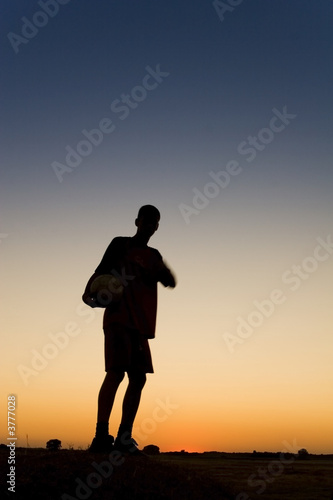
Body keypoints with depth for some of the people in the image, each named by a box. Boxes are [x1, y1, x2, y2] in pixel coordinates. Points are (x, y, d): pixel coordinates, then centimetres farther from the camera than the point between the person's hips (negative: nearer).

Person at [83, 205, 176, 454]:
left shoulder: (153, 255, 19)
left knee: (138, 378, 1)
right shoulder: (120, 244, 6)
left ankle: (124, 437, 5)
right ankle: (101, 435, -18)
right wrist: (89, 293, -24)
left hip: (140, 324, 6)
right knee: (116, 372, -17)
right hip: (118, 319, -6)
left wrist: (162, 270, -15)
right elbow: (101, 271, -4)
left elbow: (171, 282, 7)